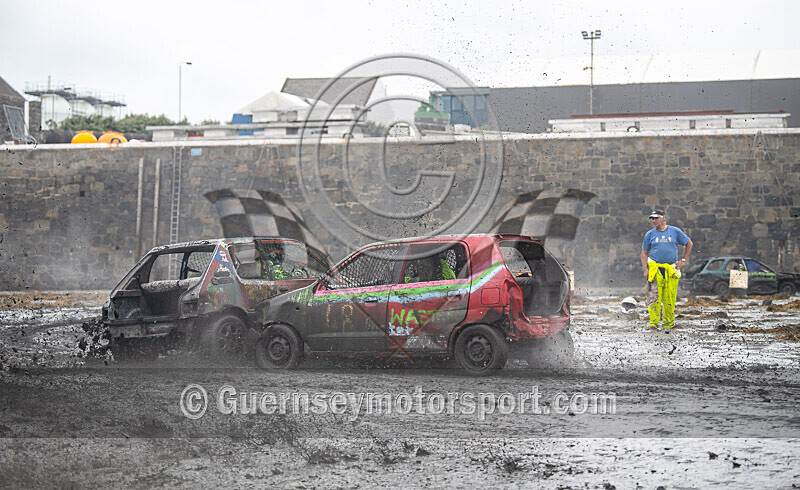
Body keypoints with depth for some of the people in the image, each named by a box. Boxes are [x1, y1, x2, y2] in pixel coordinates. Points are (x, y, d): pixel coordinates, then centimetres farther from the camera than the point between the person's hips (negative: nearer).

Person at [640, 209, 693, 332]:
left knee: (670, 298, 0)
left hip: (671, 269, 1)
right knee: (655, 297, -11)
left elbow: (689, 244, 18)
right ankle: (653, 323, -9)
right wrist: (645, 269, 0)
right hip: (655, 268, -1)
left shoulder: (675, 231, 8)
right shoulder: (650, 234, 9)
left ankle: (668, 324, 12)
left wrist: (684, 260, 11)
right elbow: (644, 253, 12)